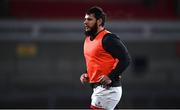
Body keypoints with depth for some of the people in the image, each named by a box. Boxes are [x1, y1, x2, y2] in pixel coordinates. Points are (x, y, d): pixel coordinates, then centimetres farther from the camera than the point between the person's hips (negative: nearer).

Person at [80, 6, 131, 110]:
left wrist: (111, 77, -24)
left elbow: (125, 59, -17)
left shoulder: (108, 38, -13)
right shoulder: (88, 39, 15)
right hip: (97, 88, 10)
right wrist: (86, 74, 11)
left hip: (108, 88, -10)